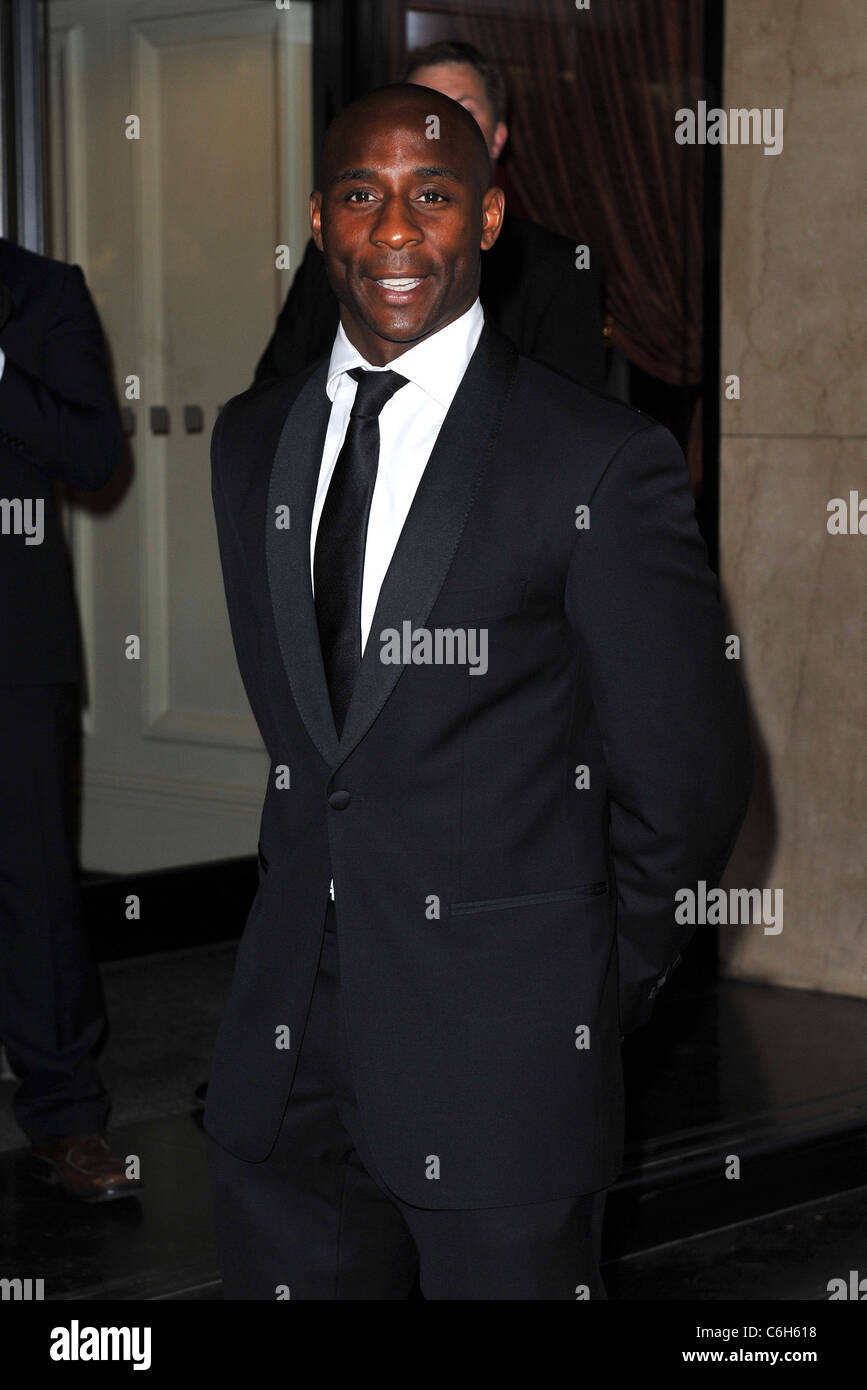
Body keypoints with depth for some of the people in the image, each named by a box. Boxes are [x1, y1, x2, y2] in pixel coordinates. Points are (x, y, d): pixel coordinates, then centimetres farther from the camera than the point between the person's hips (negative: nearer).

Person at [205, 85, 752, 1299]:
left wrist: (606, 985, 2)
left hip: (500, 1060, -5)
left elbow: (687, 775, -6)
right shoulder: (252, 441, 8)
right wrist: (314, 895, 15)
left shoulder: (602, 462, -11)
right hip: (287, 1048, 5)